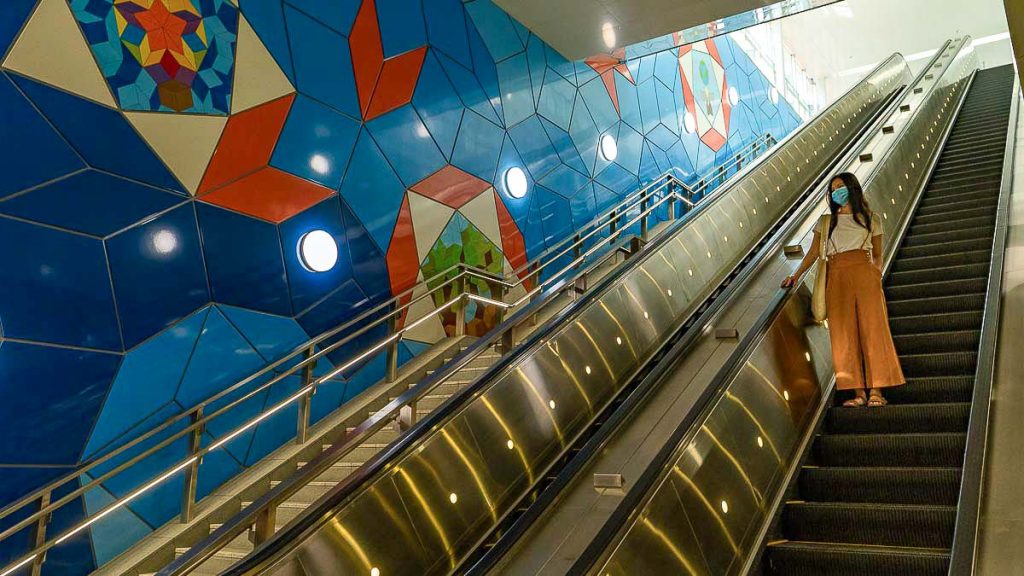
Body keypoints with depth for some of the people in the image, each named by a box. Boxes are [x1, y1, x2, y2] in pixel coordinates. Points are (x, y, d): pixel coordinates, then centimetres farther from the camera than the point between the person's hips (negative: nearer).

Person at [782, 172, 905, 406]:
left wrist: (877, 275, -2)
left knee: (872, 329, -7)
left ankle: (876, 390, -6)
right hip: (837, 278, 0)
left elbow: (877, 254, 16)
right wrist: (795, 276, -4)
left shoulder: (871, 219, 16)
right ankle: (858, 392, -4)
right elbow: (814, 252, 8)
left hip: (865, 275, 0)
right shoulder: (826, 221, 16)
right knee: (845, 333, -5)